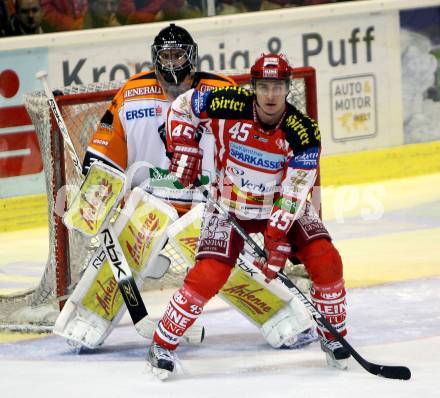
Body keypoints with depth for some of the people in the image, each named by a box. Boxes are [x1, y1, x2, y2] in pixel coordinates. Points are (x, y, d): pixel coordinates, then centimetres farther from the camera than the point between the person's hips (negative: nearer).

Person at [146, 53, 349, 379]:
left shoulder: (304, 132, -20)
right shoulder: (228, 105, -22)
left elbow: (293, 193, -22)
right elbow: (182, 107, -3)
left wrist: (278, 239, -30)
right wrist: (185, 152, -11)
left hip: (280, 208, 1)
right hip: (229, 206, -1)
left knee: (326, 260, -15)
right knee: (207, 276, -18)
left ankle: (332, 334, 9)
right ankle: (162, 345, -3)